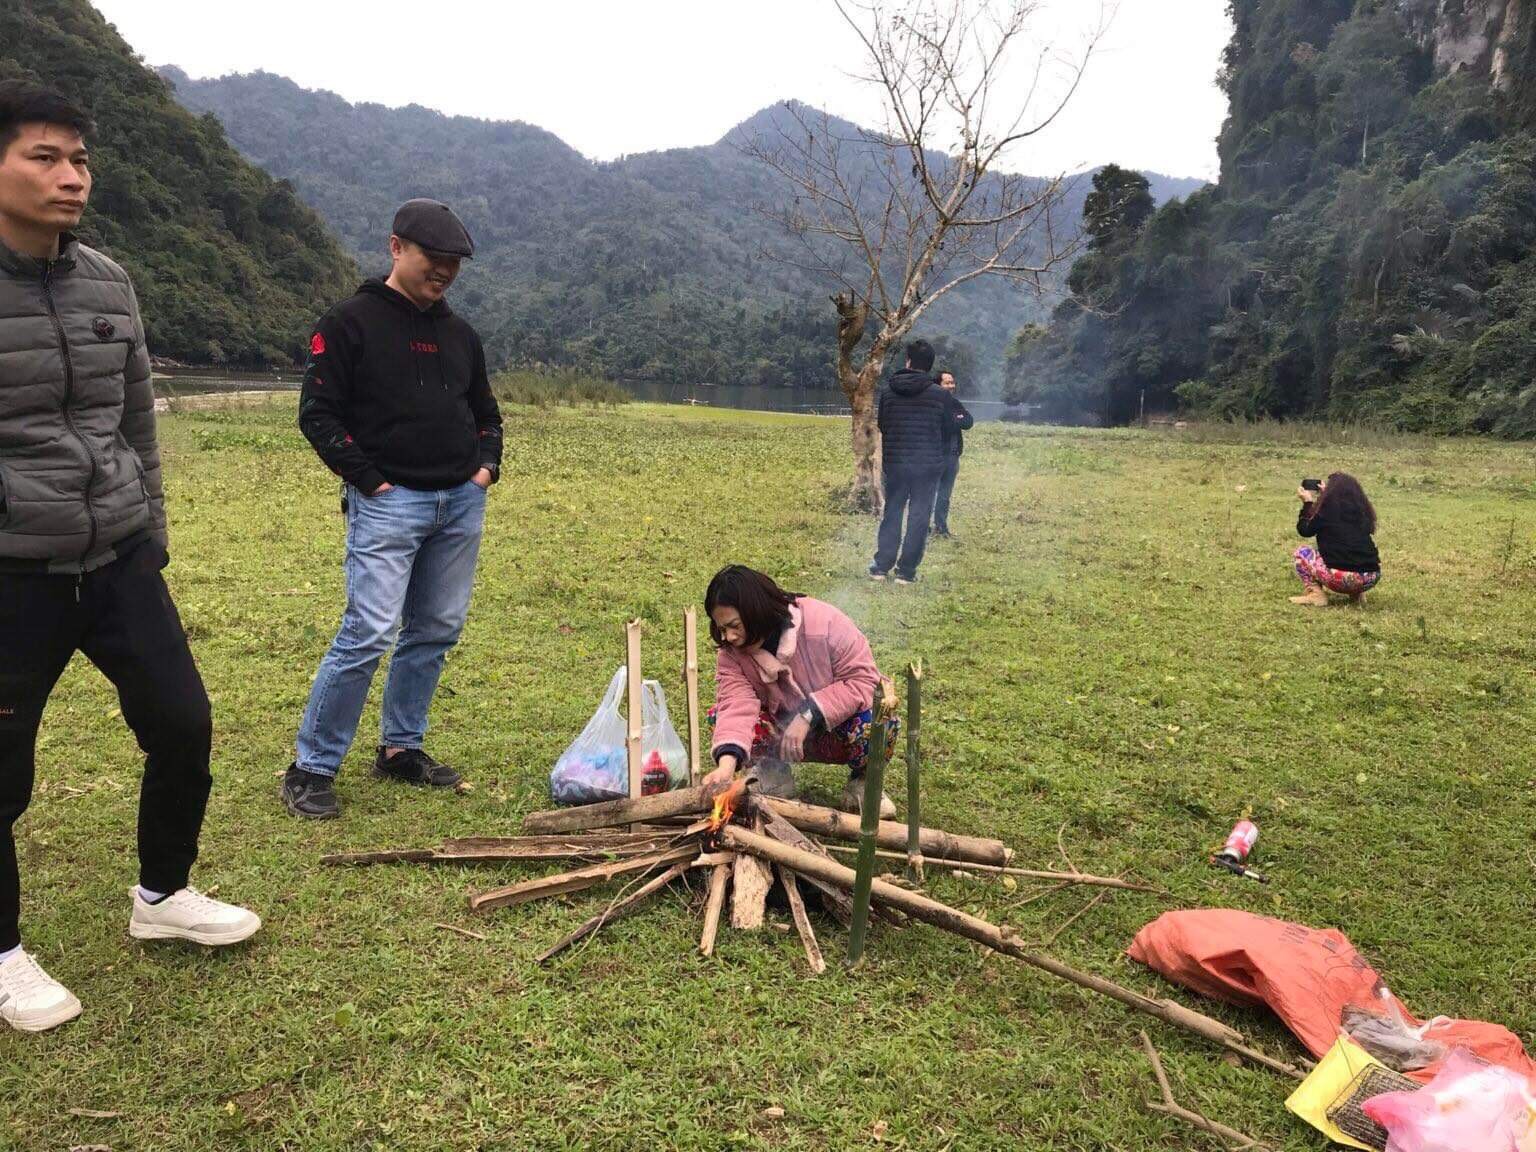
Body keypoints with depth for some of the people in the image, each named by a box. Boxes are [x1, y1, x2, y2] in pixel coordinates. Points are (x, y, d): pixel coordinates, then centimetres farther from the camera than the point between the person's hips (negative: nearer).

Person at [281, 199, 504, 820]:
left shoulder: (460, 334, 16)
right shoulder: (351, 323, -3)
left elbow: (486, 412, 25)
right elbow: (318, 413, -6)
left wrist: (486, 465, 8)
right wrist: (368, 479, -13)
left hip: (461, 503, 7)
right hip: (389, 502, -6)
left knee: (435, 631, 10)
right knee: (368, 634, -12)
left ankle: (400, 748, 25)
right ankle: (310, 768, 1)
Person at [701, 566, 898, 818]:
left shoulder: (823, 622, -27)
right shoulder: (730, 654, -15)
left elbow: (864, 679, -25)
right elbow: (736, 706, -28)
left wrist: (808, 716, -32)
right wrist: (726, 765, -46)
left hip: (837, 727, -3)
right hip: (784, 734, 3)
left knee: (877, 720, -36)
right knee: (721, 717, -22)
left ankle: (861, 782, -2)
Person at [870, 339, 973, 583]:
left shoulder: (888, 390, -1)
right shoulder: (940, 395, -8)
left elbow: (881, 424, 10)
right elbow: (966, 421, 3)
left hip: (894, 463, 2)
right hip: (928, 465, -2)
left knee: (892, 513, 14)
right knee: (918, 517, 6)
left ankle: (881, 566, 13)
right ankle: (906, 570, 6)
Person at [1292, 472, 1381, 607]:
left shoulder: (1327, 507, -2)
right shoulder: (1362, 509, 12)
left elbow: (1305, 530, 13)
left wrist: (1307, 502, 25)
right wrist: (1327, 496, 38)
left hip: (1342, 578, -6)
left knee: (1302, 551, 17)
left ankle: (1316, 594, 1)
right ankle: (1356, 594, 17)